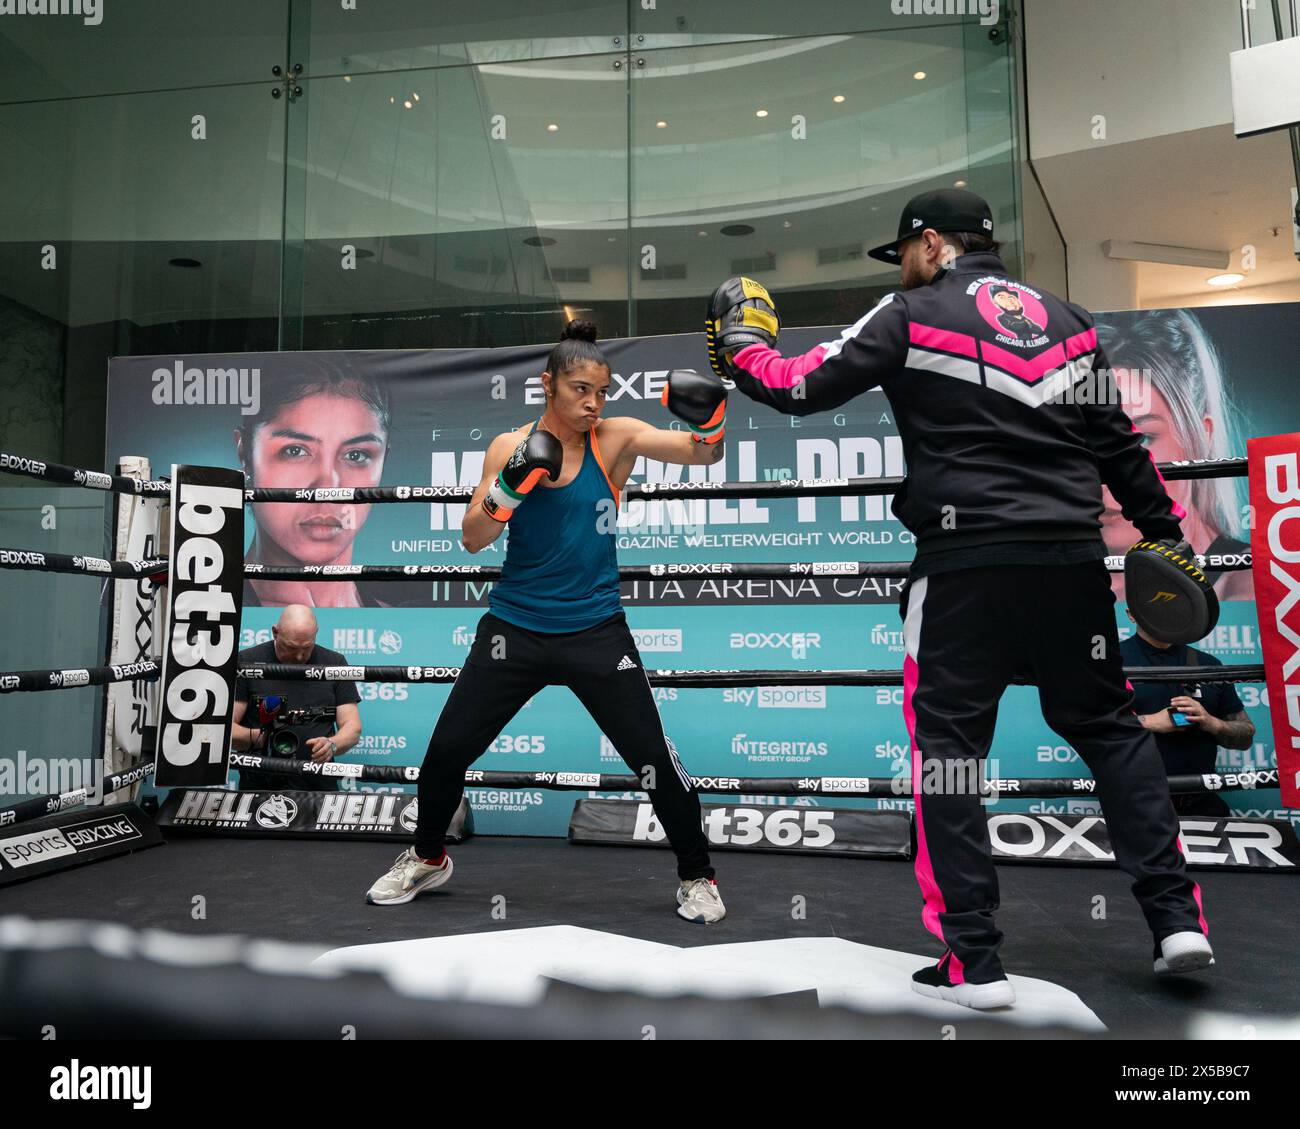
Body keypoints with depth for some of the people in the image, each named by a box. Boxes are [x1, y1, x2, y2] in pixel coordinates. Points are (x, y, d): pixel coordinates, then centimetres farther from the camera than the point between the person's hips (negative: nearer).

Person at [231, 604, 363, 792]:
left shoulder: (334, 664, 11)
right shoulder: (247, 662, 6)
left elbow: (352, 727, 8)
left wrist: (332, 745, -13)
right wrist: (258, 738, -17)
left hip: (318, 785, 1)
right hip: (258, 786, 0)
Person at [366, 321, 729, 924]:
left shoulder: (616, 438, -5)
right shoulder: (509, 446, -1)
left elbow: (704, 454, -14)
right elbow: (472, 540, -5)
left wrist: (711, 421, -34)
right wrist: (508, 489, -21)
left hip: (596, 631, -1)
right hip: (515, 627, 2)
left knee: (654, 759, -2)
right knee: (447, 749, 5)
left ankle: (696, 876, 23)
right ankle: (427, 857, 35)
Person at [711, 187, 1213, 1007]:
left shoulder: (912, 317, 0)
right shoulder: (1072, 321, 15)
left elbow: (800, 388, -2)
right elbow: (1120, 446, 16)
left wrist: (737, 346, 16)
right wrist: (1167, 532, 24)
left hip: (966, 562, -5)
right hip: (1072, 560, 5)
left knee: (948, 745, 4)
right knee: (1110, 727, 19)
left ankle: (974, 962, 6)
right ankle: (1177, 919, 17)